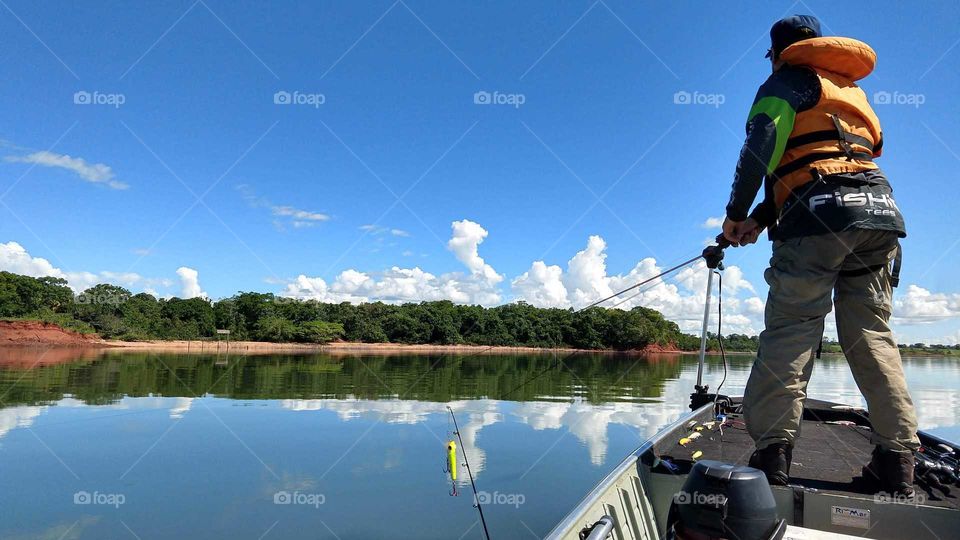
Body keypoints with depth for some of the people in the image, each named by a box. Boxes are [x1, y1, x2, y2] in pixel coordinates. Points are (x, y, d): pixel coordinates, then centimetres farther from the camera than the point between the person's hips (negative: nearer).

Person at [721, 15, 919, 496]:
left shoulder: (788, 80, 12)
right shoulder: (851, 89, 34)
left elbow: (761, 146, -7)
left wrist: (736, 212, -1)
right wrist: (760, 218, 19)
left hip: (820, 213, -7)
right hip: (879, 208, 7)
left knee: (790, 329, -10)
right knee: (872, 335, 5)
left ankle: (772, 451, -14)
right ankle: (897, 461, 3)